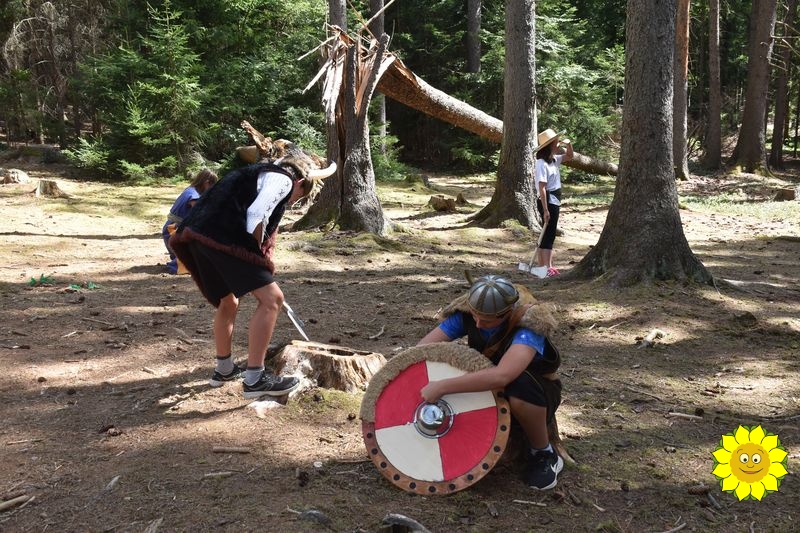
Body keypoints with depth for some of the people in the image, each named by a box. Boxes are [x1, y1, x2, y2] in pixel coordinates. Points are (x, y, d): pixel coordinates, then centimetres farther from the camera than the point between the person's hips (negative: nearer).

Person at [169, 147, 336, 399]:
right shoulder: (282, 179, 4)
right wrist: (259, 253, 2)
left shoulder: (260, 173, 33)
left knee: (227, 302, 26)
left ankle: (224, 369, 41)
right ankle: (254, 379, -7)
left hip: (197, 234, 10)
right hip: (222, 237, -10)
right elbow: (256, 217, -13)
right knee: (271, 298, -7)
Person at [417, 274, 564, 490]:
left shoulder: (529, 322, -35)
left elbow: (502, 375, -51)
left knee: (520, 385, -38)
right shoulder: (467, 311, -19)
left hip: (535, 393, -5)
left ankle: (544, 454, -12)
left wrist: (442, 387, -48)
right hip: (487, 388, 5)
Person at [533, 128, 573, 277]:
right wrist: (545, 210, -23)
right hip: (547, 202, -9)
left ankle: (542, 266, 17)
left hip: (554, 202, 9)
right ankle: (547, 268, -7)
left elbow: (569, 156, 28)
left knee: (548, 235, 11)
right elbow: (542, 188, -21)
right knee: (548, 235, -8)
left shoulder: (554, 159, 10)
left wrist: (568, 144, 5)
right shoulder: (542, 163, -17)